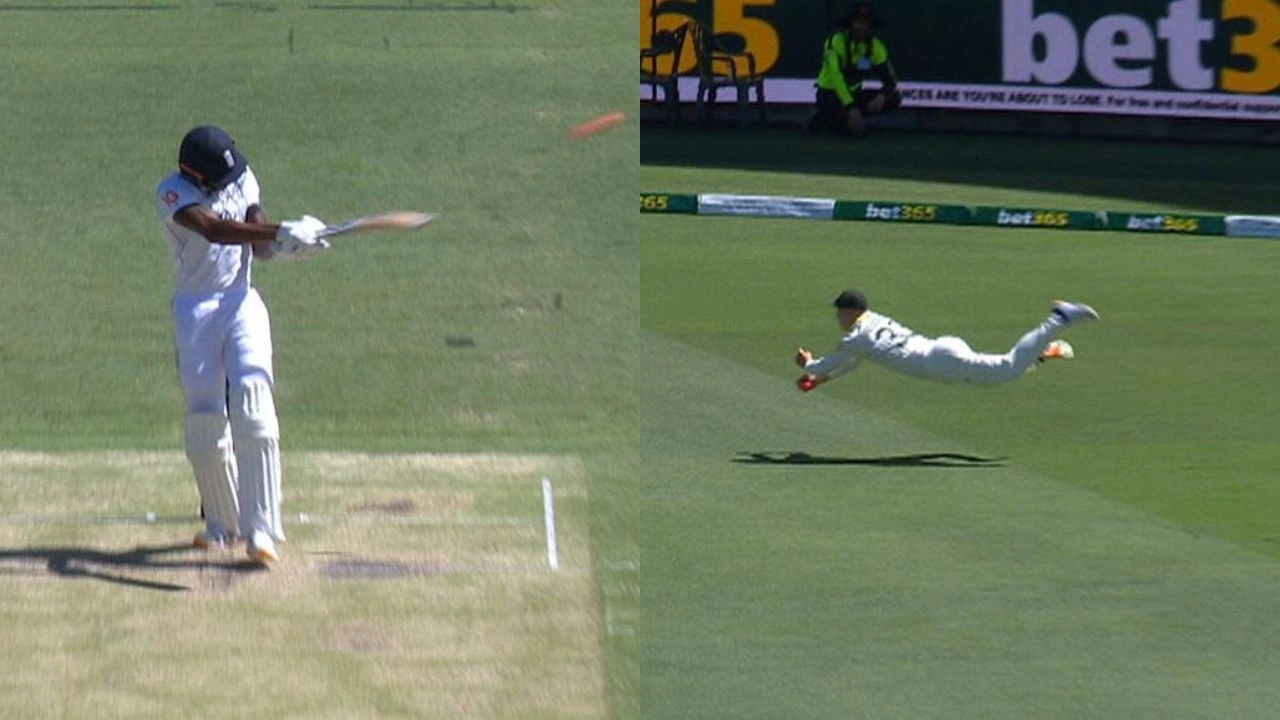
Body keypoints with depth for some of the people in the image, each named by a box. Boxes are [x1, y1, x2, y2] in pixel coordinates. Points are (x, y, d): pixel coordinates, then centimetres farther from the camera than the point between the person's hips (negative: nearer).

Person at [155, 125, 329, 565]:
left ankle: (259, 530, -20)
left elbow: (258, 245, 3)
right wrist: (282, 233, -39)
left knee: (252, 402, -16)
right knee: (205, 418, -1)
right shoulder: (173, 194, -15)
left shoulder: (243, 180, 2)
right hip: (195, 309, -2)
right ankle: (221, 523, 20)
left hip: (242, 302, 2)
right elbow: (215, 230, -32)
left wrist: (284, 246, -21)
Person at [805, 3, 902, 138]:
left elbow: (890, 79, -7)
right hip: (829, 93, -6)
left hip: (853, 92, 7)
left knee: (894, 98, -12)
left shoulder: (875, 46, -4)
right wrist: (851, 107, -36)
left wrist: (881, 96, -29)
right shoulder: (836, 41, -20)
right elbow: (836, 77, -29)